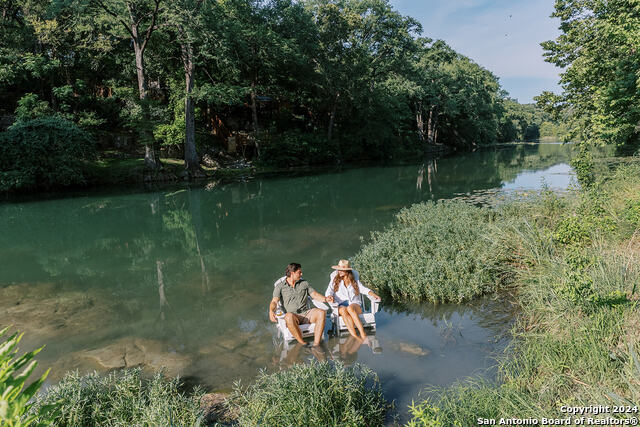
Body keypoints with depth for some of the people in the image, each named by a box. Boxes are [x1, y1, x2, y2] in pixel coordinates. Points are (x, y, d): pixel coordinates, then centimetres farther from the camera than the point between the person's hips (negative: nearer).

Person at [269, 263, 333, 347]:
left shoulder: (304, 283, 20)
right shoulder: (280, 286, 9)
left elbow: (314, 294, 14)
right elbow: (274, 301, -2)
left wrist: (325, 299, -6)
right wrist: (271, 311, -24)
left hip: (306, 313, 3)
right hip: (292, 315, -3)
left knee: (321, 312, -27)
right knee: (289, 316, -39)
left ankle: (316, 344, -31)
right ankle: (302, 343, -31)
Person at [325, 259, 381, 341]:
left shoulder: (354, 279, 12)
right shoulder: (335, 279, 10)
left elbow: (362, 288, 13)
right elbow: (329, 291, 1)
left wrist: (373, 294, -4)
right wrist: (329, 297, -23)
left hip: (355, 304, 0)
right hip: (341, 305, 0)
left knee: (350, 308, -38)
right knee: (343, 310, -37)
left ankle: (363, 336, -45)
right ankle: (355, 337, -50)